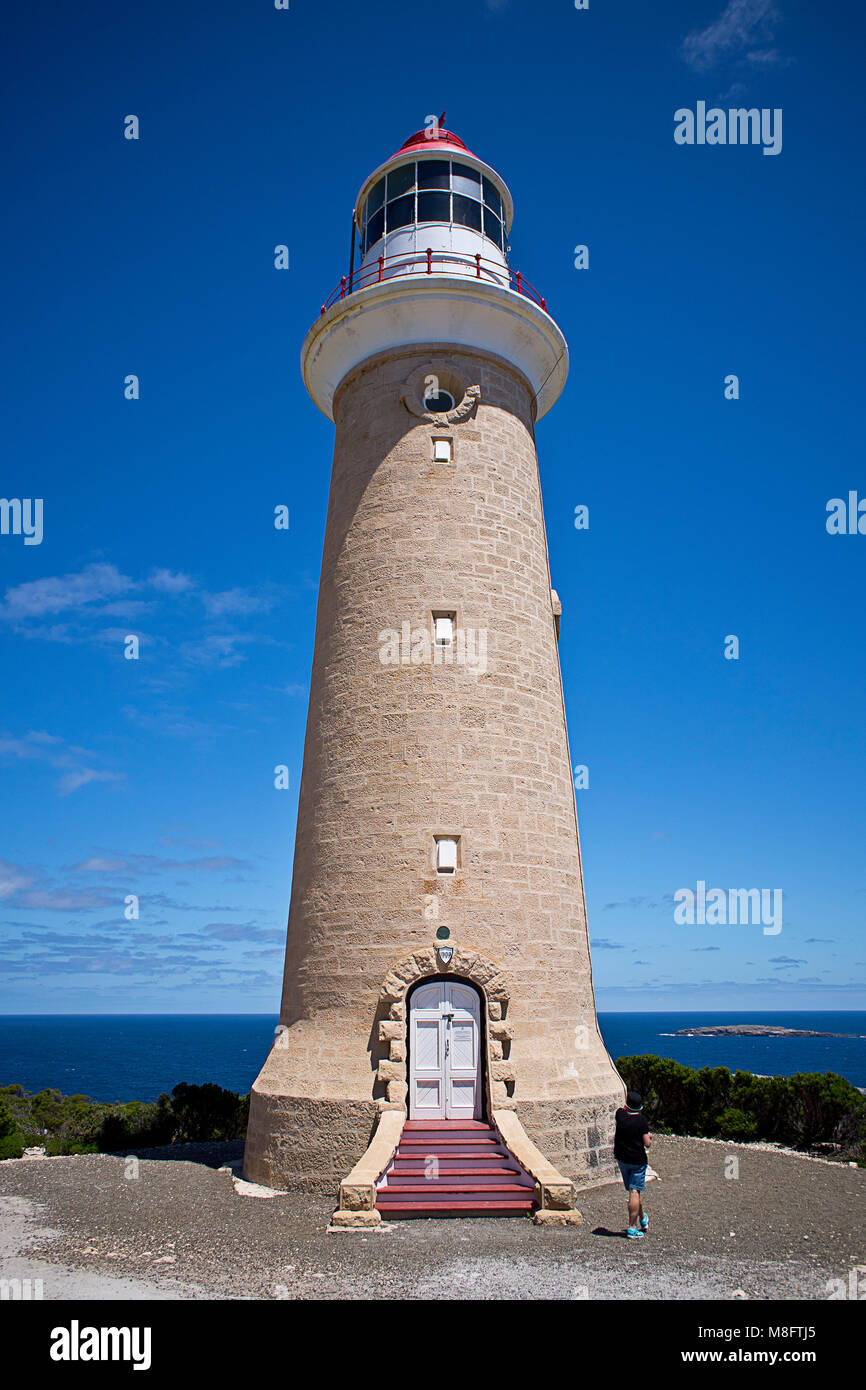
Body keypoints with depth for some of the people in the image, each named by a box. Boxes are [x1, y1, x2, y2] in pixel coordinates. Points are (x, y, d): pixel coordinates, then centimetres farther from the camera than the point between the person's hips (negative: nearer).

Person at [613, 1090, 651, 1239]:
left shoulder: (620, 1114, -6)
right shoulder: (641, 1120, -16)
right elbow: (647, 1143, -14)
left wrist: (626, 1106, 38)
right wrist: (649, 1139, 7)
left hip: (621, 1159, 4)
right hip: (638, 1161, -4)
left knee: (633, 1191, 18)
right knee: (635, 1192, -2)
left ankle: (643, 1219, 36)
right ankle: (632, 1228, -2)